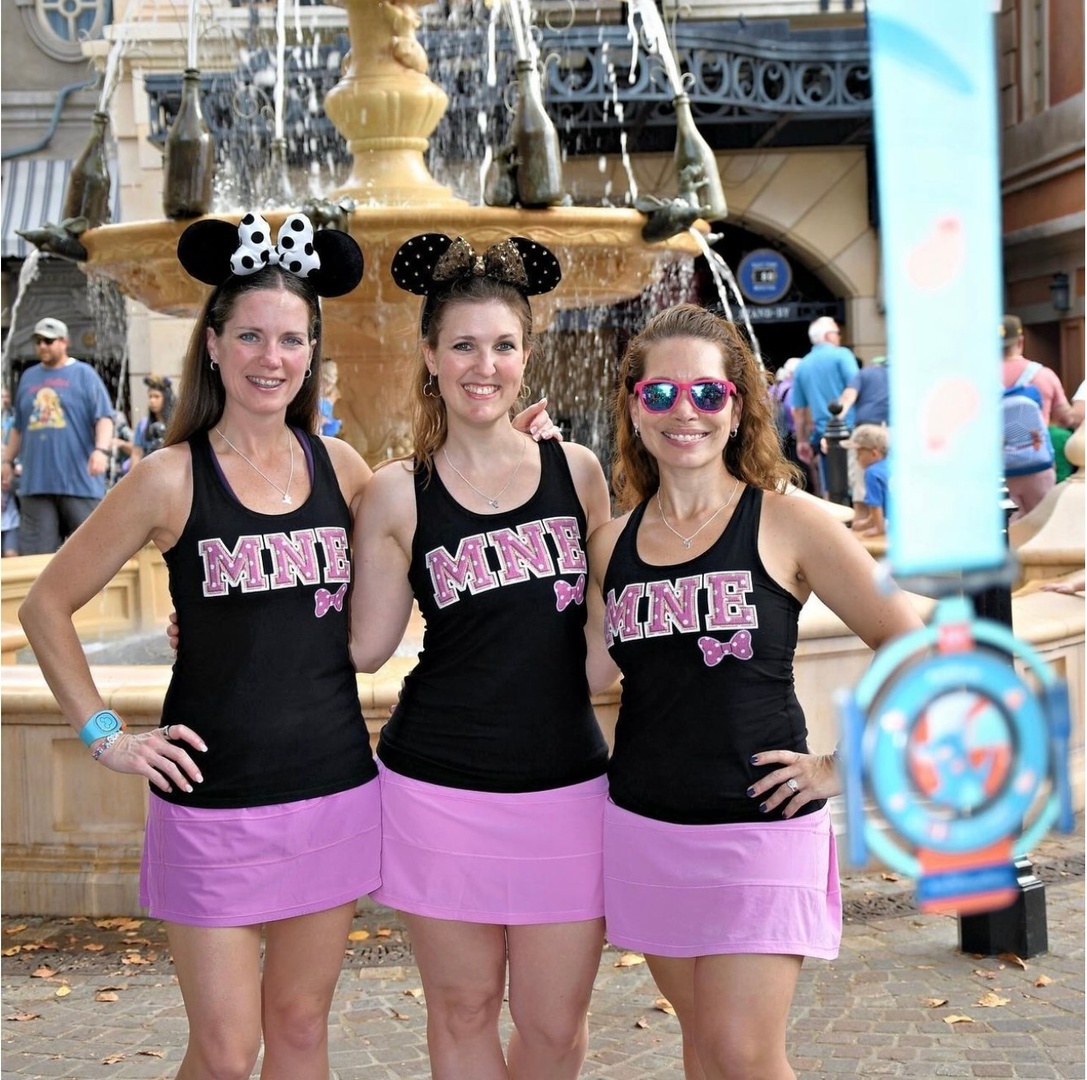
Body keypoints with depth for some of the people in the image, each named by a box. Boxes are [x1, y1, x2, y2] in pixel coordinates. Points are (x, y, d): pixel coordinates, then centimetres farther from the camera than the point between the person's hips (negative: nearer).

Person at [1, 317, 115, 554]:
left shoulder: (84, 374, 3)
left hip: (79, 479, -4)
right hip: (35, 481, 4)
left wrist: (101, 450, -20)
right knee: (38, 550, 0)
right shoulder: (28, 377, 17)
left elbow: (103, 418, -5)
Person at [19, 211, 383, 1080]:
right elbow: (47, 606, -1)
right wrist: (106, 735, -5)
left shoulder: (337, 464, 3)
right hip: (214, 798, -3)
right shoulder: (172, 477, -8)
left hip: (335, 788, 4)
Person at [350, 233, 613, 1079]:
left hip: (566, 785, 1)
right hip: (441, 786, -1)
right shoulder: (399, 495, 0)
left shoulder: (577, 470, 5)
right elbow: (366, 645, 2)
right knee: (463, 1009, 12)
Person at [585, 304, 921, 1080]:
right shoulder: (613, 542, 5)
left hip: (760, 828, -4)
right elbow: (589, 676, 4)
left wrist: (844, 768, -7)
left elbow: (915, 651, -5)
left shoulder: (788, 523, -8)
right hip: (644, 826, 4)